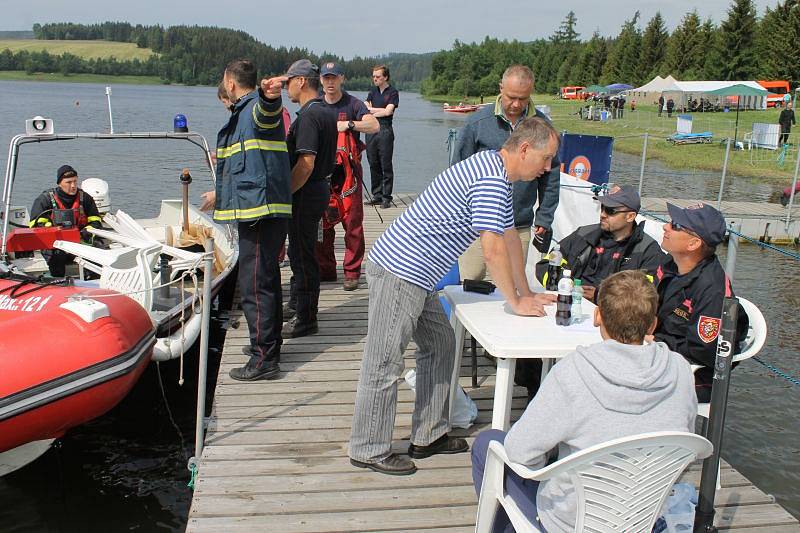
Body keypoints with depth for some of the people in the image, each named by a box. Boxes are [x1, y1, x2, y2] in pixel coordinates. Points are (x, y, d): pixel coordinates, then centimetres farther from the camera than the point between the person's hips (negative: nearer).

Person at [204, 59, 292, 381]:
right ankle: (269, 345, 34)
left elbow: (267, 109, -37)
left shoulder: (258, 108, -8)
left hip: (261, 212, -11)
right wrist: (221, 194, 49)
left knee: (254, 284, -9)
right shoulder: (242, 115, 25)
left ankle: (264, 359, -3)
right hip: (258, 211, 11)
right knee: (267, 280, 20)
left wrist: (270, 95, -60)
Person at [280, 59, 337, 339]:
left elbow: (306, 164, -27)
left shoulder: (308, 116, -19)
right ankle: (296, 306, 34)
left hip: (306, 192, -10)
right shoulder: (326, 113, 13)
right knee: (299, 251, 21)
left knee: (303, 255, -2)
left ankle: (305, 319, 8)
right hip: (320, 187, 10)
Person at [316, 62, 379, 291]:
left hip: (349, 170, -4)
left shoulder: (352, 104, 0)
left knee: (353, 222, -5)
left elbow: (374, 126, -14)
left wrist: (348, 124, -24)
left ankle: (352, 272, 3)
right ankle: (325, 270, 17)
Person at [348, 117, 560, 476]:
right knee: (384, 364, -2)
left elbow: (510, 237, 22)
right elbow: (492, 249, -20)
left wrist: (526, 293, 22)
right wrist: (516, 303, -8)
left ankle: (428, 436, 26)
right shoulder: (490, 178, -18)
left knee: (440, 345, 17)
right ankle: (369, 450, 11)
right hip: (399, 270, -11)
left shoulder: (496, 174, 16)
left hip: (415, 276, 11)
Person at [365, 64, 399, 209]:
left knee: (386, 166, -4)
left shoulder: (393, 92, 0)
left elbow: (388, 111, -11)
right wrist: (380, 110, -4)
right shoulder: (373, 91, 16)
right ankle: (376, 195, 15)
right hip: (371, 130, 6)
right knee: (373, 165, 7)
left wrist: (371, 111, -1)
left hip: (385, 130, -5)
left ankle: (386, 197, -1)